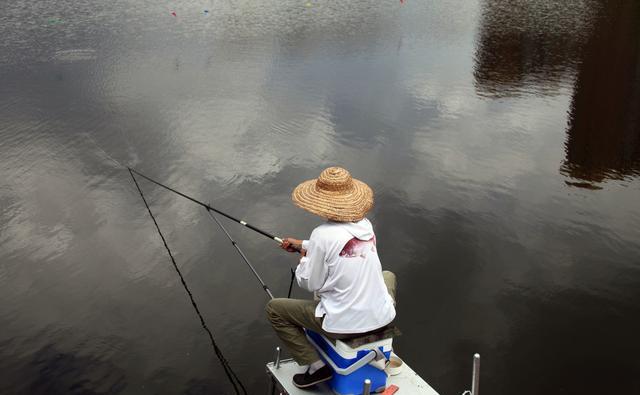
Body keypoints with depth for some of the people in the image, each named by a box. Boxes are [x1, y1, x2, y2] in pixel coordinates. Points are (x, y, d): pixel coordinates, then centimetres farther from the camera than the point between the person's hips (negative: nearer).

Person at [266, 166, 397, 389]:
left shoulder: (323, 234, -18)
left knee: (274, 309, 11)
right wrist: (304, 245, 22)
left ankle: (316, 366, 5)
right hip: (382, 318, 6)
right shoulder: (365, 225, 0)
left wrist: (304, 257, 9)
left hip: (344, 325, -5)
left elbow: (310, 284, -10)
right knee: (388, 276, 38)